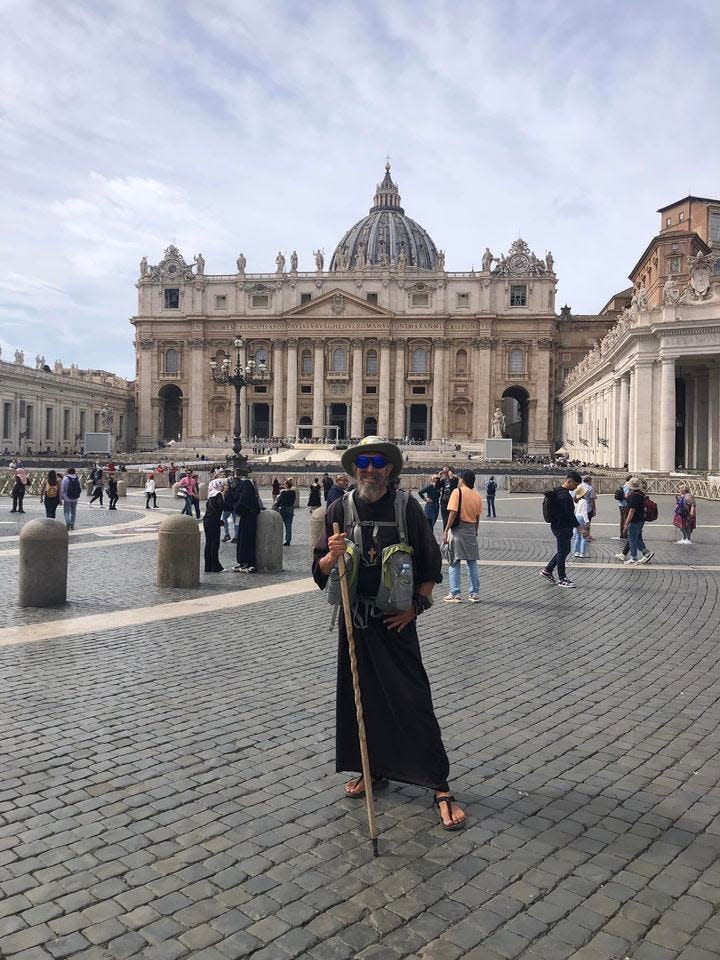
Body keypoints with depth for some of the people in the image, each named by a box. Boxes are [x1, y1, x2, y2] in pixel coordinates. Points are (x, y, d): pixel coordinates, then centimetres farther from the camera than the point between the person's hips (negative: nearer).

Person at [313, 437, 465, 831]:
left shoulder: (407, 507, -5)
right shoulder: (340, 509, 0)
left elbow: (431, 566, 3)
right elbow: (319, 572, 1)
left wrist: (415, 606, -6)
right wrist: (331, 555, -20)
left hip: (396, 621, -3)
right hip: (354, 618, 3)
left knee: (413, 700, -4)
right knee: (360, 696, 13)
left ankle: (440, 787, 6)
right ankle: (373, 770, 32)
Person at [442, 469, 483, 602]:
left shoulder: (457, 492, -8)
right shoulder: (478, 495, 7)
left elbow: (453, 513, -15)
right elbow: (478, 517, 9)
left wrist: (446, 531, -14)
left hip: (458, 529, -5)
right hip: (471, 530, 5)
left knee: (454, 563, 2)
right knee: (472, 563, 12)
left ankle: (455, 594, 2)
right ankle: (475, 594, 15)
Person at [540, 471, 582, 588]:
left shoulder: (558, 492, 10)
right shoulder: (565, 495, -23)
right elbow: (569, 514, -23)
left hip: (557, 526, 10)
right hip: (562, 528, -10)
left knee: (564, 550, 20)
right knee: (563, 552, 0)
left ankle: (547, 570, 24)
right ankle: (562, 579, 10)